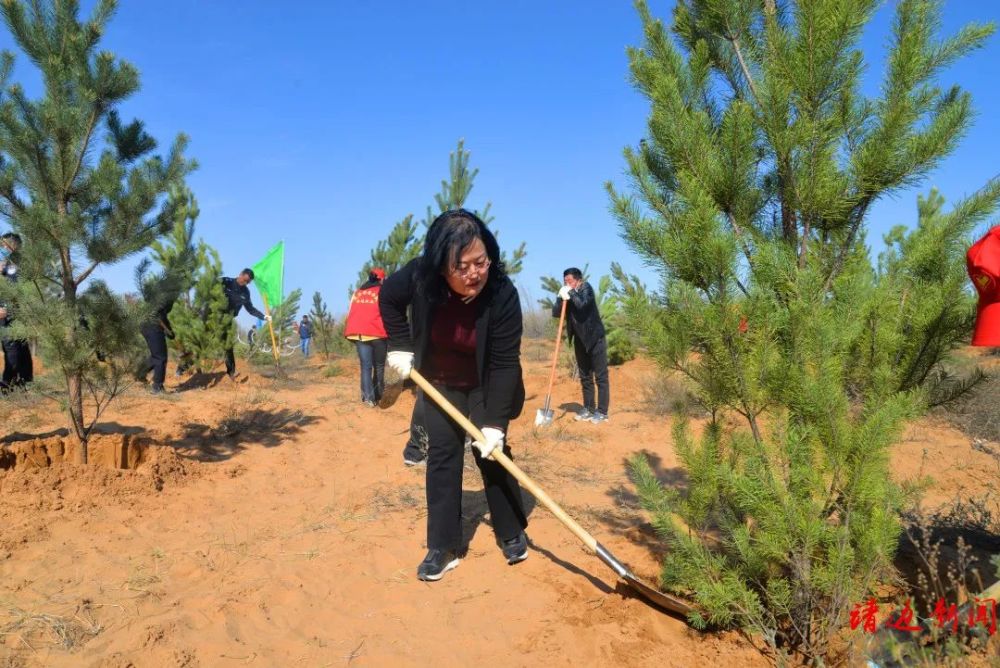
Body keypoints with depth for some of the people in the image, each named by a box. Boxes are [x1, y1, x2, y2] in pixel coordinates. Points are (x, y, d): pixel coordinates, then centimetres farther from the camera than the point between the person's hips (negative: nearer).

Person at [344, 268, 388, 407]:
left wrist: (350, 332, 20)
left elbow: (350, 314, 15)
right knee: (379, 365, 11)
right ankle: (377, 395, 16)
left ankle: (368, 397, -8)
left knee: (365, 365, 2)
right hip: (377, 333, -3)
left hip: (359, 333, 4)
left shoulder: (357, 292, 16)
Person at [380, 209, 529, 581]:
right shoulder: (420, 276, -28)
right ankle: (441, 548, 7)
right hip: (440, 383, 2)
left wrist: (495, 422, -31)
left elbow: (504, 364, -29)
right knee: (441, 454, 0)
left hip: (486, 386, -2)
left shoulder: (503, 294, -33)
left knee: (491, 450, -2)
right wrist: (400, 346, -9)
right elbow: (389, 298, -4)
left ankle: (512, 534, 18)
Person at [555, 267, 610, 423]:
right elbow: (555, 313, -2)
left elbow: (582, 304, -30)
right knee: (585, 377, 12)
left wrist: (571, 292, -19)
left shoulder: (586, 288, -11)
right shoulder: (567, 294, 5)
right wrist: (562, 298, -16)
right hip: (580, 340, 7)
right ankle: (588, 408, 21)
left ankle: (602, 412, 0)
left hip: (595, 338, -7)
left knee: (600, 376, -3)